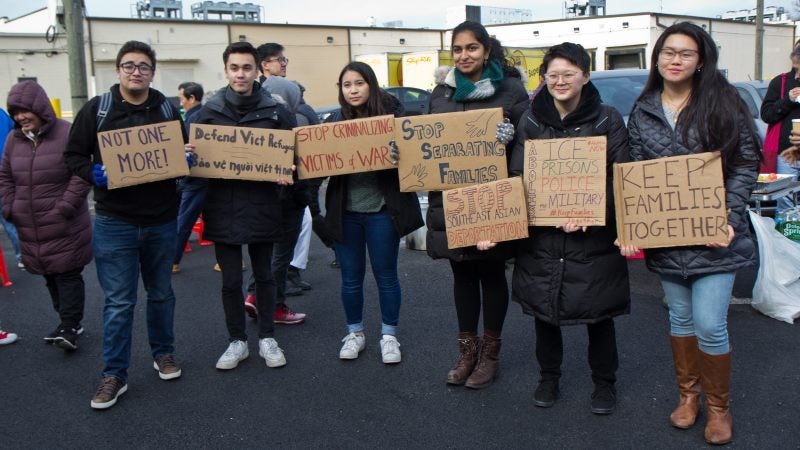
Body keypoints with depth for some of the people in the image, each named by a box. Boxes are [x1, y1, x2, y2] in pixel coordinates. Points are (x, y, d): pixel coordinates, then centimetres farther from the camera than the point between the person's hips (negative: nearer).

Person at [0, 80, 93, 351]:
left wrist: (65, 207, -17)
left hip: (65, 227, -6)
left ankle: (70, 327, 5)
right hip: (30, 228, 6)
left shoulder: (67, 134, -11)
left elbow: (82, 175, -13)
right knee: (50, 276, 14)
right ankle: (68, 323, 26)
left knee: (68, 274, -3)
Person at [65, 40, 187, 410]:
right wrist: (93, 174, -19)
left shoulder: (168, 110, 3)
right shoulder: (96, 110, -2)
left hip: (162, 221, 2)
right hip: (114, 223, -2)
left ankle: (163, 352, 36)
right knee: (118, 302, 2)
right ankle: (114, 374, 13)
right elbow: (73, 155, 2)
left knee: (161, 293, 17)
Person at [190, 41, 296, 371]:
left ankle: (267, 338, 27)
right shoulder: (210, 111, 2)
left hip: (262, 206, -1)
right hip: (223, 207, 1)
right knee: (231, 281, 8)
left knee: (264, 275, 13)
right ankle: (237, 341, 24)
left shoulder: (275, 111, -2)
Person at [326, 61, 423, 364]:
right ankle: (354, 333, 30)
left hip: (381, 210, -3)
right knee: (350, 278, 12)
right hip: (345, 212, 3)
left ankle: (389, 335, 24)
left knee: (386, 276, 8)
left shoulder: (390, 114, -4)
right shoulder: (336, 121, 5)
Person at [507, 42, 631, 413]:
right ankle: (548, 378, 32)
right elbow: (517, 178, 1)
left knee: (598, 315, 9)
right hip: (540, 237, 2)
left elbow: (618, 178, -7)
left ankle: (604, 383, 29)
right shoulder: (531, 122, 4)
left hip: (595, 238, -2)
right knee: (543, 312, 12)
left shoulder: (608, 120, -2)